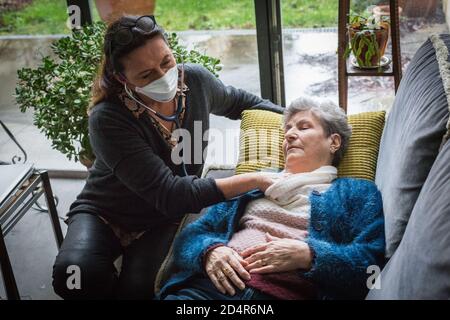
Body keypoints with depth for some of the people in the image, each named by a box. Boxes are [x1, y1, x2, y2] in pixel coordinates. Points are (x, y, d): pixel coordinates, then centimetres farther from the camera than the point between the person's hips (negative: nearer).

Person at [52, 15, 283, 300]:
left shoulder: (195, 80, -14)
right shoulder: (108, 119, -29)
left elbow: (239, 102, 11)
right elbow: (169, 195, -34)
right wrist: (255, 181, -37)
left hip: (164, 222, 2)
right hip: (103, 215, -2)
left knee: (140, 288, -27)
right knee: (75, 274, -32)